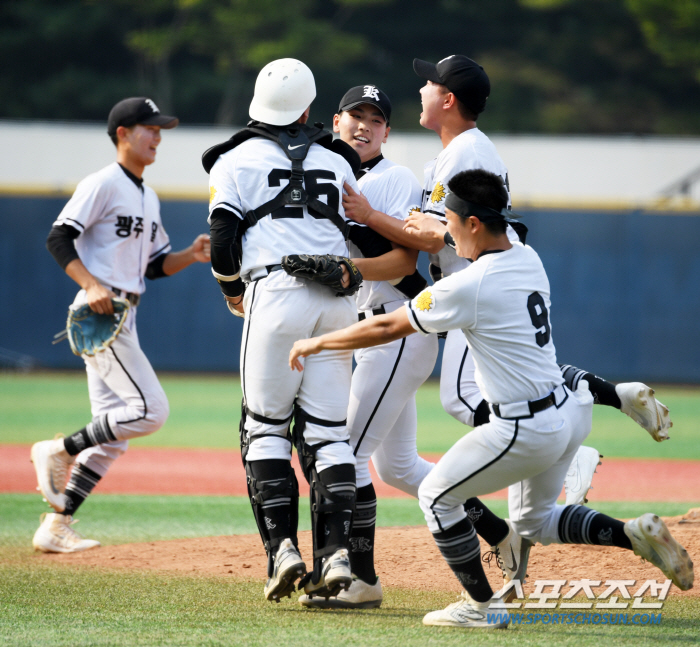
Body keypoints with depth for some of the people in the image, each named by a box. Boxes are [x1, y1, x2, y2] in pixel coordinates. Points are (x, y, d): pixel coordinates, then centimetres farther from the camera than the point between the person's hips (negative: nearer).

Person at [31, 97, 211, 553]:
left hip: (123, 317, 9)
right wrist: (92, 285, -26)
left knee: (114, 431, 6)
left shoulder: (149, 198, 19)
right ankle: (60, 451, -4)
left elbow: (155, 265, 22)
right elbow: (59, 239, -15)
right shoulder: (103, 184, -8)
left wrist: (191, 256, 3)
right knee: (150, 409, -17)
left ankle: (56, 528, 8)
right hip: (98, 312, -9)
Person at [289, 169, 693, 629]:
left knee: (437, 496, 9)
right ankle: (635, 533, 9)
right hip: (571, 415, 9)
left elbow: (388, 328, -9)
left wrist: (318, 344, 5)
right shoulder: (529, 258, 5)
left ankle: (480, 607, 10)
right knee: (532, 520, 26)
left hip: (527, 431, -9)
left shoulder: (465, 288, -19)